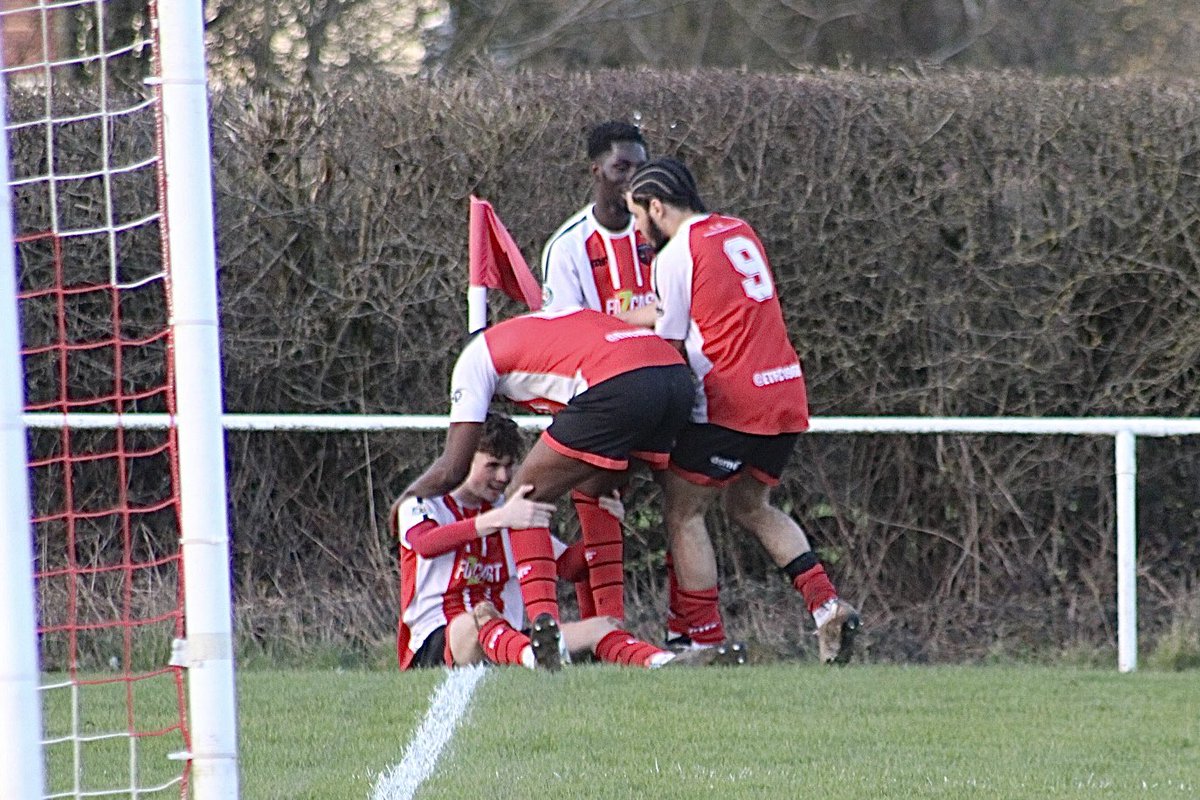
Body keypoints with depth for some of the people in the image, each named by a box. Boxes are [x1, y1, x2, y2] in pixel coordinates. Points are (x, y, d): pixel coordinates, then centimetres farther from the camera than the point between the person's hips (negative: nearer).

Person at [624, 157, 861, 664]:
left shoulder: (676, 255, -6)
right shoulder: (740, 232, 16)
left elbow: (672, 347, -3)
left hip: (731, 402, -8)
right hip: (787, 391, 8)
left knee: (683, 512, 3)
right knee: (750, 506, 21)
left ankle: (707, 639, -2)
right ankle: (827, 606, 5)